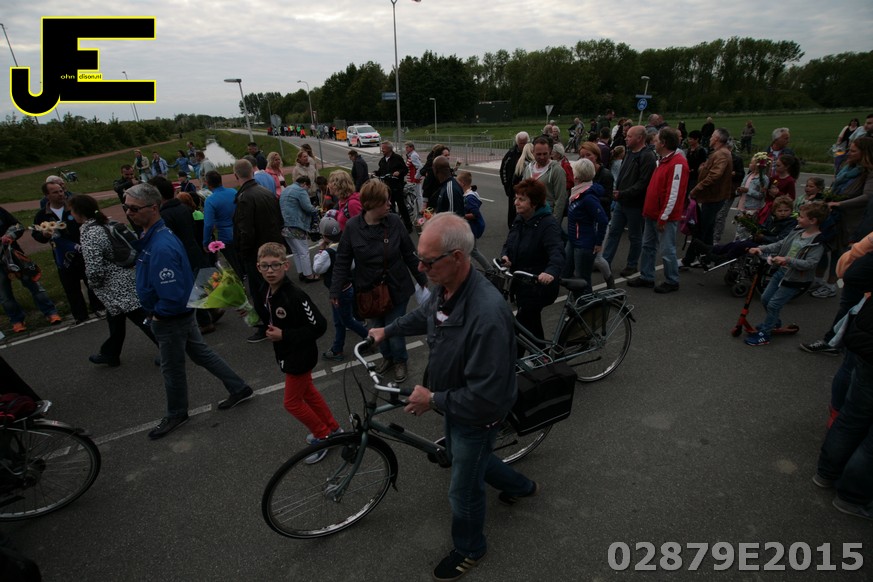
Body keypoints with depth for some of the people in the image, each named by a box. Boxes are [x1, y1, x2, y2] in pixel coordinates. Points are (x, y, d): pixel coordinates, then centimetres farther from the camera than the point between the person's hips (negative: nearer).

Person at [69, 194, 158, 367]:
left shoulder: (89, 234, -21)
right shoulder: (109, 223, 4)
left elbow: (94, 270, -25)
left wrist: (94, 284, -5)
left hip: (117, 288, -9)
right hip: (125, 279, 10)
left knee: (142, 319, -2)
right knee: (115, 320, 23)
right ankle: (110, 354, 39)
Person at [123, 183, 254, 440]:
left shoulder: (161, 247, -32)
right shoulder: (151, 235, 0)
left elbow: (173, 296, -32)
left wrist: (157, 315, -15)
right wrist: (156, 312, 11)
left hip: (171, 319, -9)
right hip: (182, 313, 9)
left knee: (172, 368, 12)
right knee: (201, 353, 21)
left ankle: (176, 414, 35)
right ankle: (239, 388, 33)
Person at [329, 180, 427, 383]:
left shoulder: (394, 222, -13)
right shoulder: (352, 227, -13)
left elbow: (409, 254, -2)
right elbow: (342, 261, -5)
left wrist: (423, 280, 6)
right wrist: (335, 291, -6)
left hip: (396, 289, -1)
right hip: (369, 290, 1)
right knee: (377, 328, 17)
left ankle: (400, 360, 35)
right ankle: (387, 357, 46)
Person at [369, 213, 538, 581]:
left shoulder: (487, 314, -41)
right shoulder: (445, 287, -15)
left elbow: (485, 396, -35)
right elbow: (426, 314, 12)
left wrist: (432, 400, -24)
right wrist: (388, 331, 18)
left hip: (477, 415, -8)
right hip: (453, 400, 8)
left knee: (463, 491, 15)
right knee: (460, 456, 32)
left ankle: (469, 550, 48)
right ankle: (522, 487, 59)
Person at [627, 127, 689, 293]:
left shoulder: (678, 164, -18)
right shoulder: (663, 160, 13)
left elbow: (674, 194, -22)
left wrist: (663, 217, -21)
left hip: (665, 217, -9)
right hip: (653, 214, 10)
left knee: (667, 251, 1)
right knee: (648, 246, 15)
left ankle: (672, 282, 15)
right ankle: (646, 277, 26)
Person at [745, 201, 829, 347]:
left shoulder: (818, 242, -19)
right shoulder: (798, 232, 4)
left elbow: (809, 263, -27)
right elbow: (780, 245, 11)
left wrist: (788, 260, -38)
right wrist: (761, 249, -2)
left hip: (795, 279, -8)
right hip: (781, 271, 8)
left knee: (773, 304, -6)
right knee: (765, 298, 14)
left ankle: (764, 335, 7)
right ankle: (774, 322, 39)